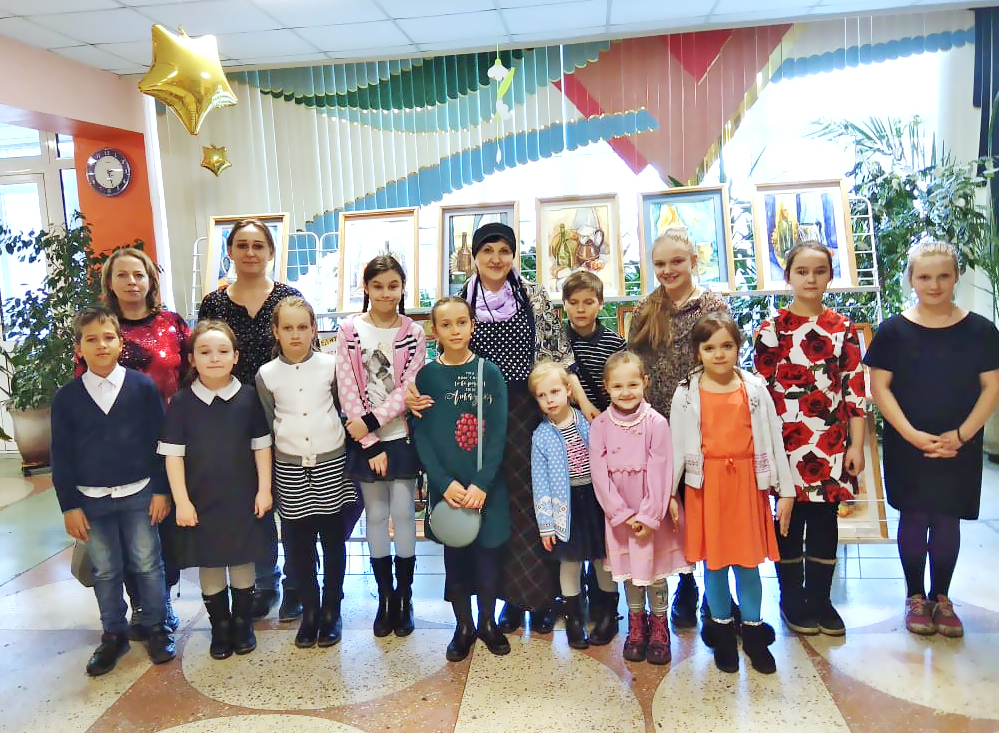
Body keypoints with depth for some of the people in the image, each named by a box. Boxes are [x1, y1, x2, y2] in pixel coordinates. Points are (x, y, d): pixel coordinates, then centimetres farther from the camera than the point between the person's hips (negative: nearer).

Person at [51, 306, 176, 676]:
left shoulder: (143, 386, -6)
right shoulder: (66, 397, -1)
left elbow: (159, 441, -3)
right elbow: (61, 455, 2)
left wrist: (161, 490, -5)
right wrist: (69, 505, -1)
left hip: (139, 494, -2)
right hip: (91, 499, 2)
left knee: (147, 565, 6)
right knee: (105, 571, 12)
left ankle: (156, 627, 23)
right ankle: (114, 634, 27)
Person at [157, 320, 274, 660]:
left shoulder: (248, 397, -5)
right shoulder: (181, 402, -5)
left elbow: (262, 445, 1)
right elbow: (173, 454, -4)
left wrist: (264, 489, -2)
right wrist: (181, 501, -7)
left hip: (243, 498, 0)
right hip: (201, 501, 0)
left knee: (242, 561, 11)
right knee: (209, 566, 10)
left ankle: (243, 624, 29)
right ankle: (220, 627, 28)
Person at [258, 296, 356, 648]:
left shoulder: (331, 365, -4)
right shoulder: (266, 374, 0)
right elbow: (267, 425, 7)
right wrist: (269, 479, 7)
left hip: (331, 463, -1)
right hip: (290, 468, 1)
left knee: (334, 540, 7)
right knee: (299, 544, 9)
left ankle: (331, 611, 22)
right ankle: (309, 611, 24)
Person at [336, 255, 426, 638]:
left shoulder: (413, 332, -1)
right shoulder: (349, 329, -2)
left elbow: (408, 388, -7)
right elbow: (347, 388, -6)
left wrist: (372, 422, -15)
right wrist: (372, 444, -9)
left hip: (401, 435, 0)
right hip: (365, 439, 1)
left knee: (403, 513, 3)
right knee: (376, 515, 9)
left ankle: (404, 597, 17)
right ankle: (385, 596, 22)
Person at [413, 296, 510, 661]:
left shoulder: (490, 373, -2)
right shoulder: (426, 375, -1)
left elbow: (498, 433, -5)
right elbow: (421, 435, -3)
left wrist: (481, 484, -13)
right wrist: (445, 483, -13)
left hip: (487, 484, 0)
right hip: (445, 485, 0)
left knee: (488, 551, 7)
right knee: (455, 555, 10)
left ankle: (488, 622, 30)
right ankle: (463, 626, 28)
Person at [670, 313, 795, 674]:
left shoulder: (755, 388, 0)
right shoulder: (687, 394, -2)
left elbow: (773, 439, 2)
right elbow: (677, 445, 1)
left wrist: (786, 490, 2)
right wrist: (667, 494, 1)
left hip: (746, 482, 0)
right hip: (706, 484, 0)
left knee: (748, 559, 8)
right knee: (713, 559, 10)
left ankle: (753, 630, 27)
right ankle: (722, 629, 27)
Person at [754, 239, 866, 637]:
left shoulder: (843, 328, 4)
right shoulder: (772, 329, -2)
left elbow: (856, 389, 3)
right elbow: (760, 388, -2)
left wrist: (856, 445, 0)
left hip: (832, 442, 2)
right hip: (788, 440, -2)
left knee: (826, 520, 9)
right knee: (791, 520, 8)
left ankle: (820, 598, 25)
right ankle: (792, 600, 23)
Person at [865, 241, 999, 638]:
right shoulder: (893, 330, -4)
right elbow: (878, 387, -5)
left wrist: (961, 434, -12)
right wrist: (912, 435, -14)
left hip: (959, 448, 1)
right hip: (908, 446, -1)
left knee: (947, 519, 10)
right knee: (914, 518, 7)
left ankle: (941, 597, 26)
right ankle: (915, 596, 24)